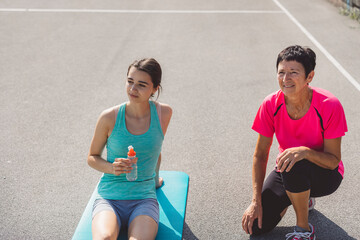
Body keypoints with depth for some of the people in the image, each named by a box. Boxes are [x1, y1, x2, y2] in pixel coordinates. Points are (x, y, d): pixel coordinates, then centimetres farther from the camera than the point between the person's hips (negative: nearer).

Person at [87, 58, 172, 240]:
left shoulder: (163, 113, -2)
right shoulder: (109, 117, -6)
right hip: (109, 198, -1)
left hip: (144, 199, 1)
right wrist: (112, 168, -13)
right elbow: (92, 157, 7)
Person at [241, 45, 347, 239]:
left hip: (325, 175, -3)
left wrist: (305, 151, -43)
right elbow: (260, 154, -10)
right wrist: (256, 201, -16)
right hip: (287, 172, 4)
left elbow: (333, 160, -21)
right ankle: (300, 197, 19)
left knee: (293, 167, -38)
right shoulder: (271, 104, -16)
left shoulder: (330, 106, -26)